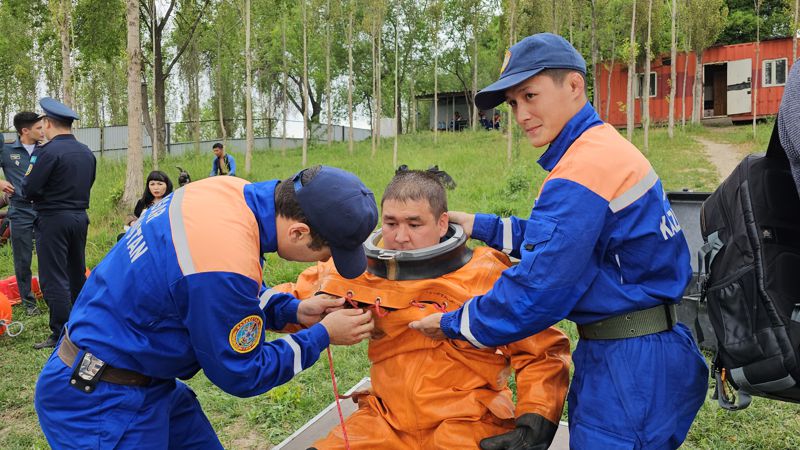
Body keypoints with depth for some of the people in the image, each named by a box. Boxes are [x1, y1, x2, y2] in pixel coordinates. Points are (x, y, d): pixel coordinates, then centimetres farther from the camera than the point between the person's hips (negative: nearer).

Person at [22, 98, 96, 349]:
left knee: (53, 279, -2)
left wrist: (28, 175, 4)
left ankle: (61, 335, 0)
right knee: (77, 274, 18)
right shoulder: (87, 153, 8)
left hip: (53, 220, -8)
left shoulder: (47, 152, -15)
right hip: (80, 217, 8)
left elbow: (28, 191, -15)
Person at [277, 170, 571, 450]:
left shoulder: (485, 274, -7)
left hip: (470, 425, -3)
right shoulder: (361, 270, 1)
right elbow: (299, 296, 12)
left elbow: (543, 351, -3)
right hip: (387, 424, 3)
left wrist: (535, 424, -12)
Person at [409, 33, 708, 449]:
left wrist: (452, 325, -8)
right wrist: (478, 226, 15)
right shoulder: (604, 146, 9)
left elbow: (536, 293, -22)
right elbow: (558, 238, 17)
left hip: (631, 367, -10)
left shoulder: (582, 173, -22)